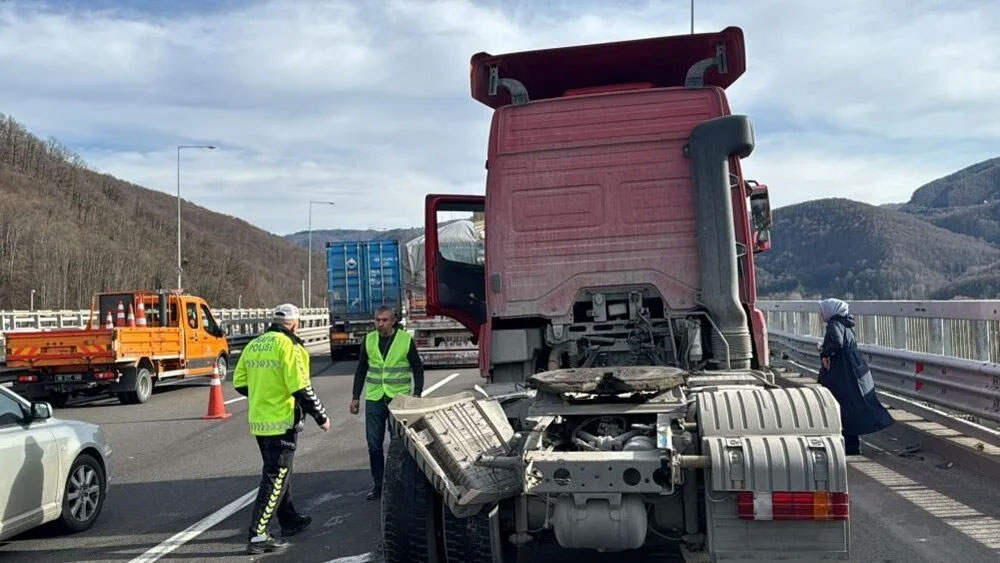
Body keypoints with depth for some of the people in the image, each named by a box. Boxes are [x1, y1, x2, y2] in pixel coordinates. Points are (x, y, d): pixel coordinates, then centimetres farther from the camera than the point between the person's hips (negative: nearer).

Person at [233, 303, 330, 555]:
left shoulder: (253, 345, 8)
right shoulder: (288, 346, -14)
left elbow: (240, 383, 10)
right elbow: (301, 388, -18)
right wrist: (321, 416, -9)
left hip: (258, 421, 8)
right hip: (281, 422, -8)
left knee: (277, 471, 22)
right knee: (275, 478, -3)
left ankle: (289, 520, 35)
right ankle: (258, 535, -6)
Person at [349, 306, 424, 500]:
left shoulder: (406, 339, -4)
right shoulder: (369, 340, 5)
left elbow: (417, 368, 3)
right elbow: (361, 369, 13)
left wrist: (417, 394, -6)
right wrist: (356, 397, 10)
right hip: (374, 399, 3)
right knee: (374, 444, 4)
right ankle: (377, 484, 16)